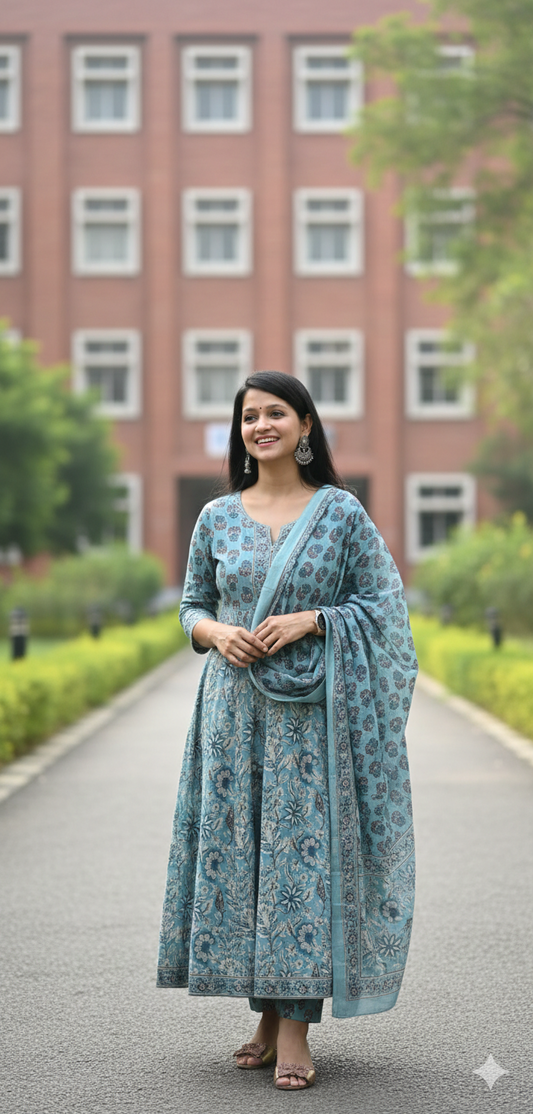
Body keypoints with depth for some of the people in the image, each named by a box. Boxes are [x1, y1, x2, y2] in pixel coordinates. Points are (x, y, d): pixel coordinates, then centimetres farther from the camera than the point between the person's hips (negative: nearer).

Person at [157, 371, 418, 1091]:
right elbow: (192, 607, 15)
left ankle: (296, 1026, -3)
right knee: (236, 847, 3)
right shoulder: (217, 518, 10)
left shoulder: (341, 511, 2)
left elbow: (380, 601, 2)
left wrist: (310, 620, -13)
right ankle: (269, 1016, 14)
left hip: (314, 709, -3)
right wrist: (216, 632, -7)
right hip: (236, 708, 3)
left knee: (305, 848, -7)